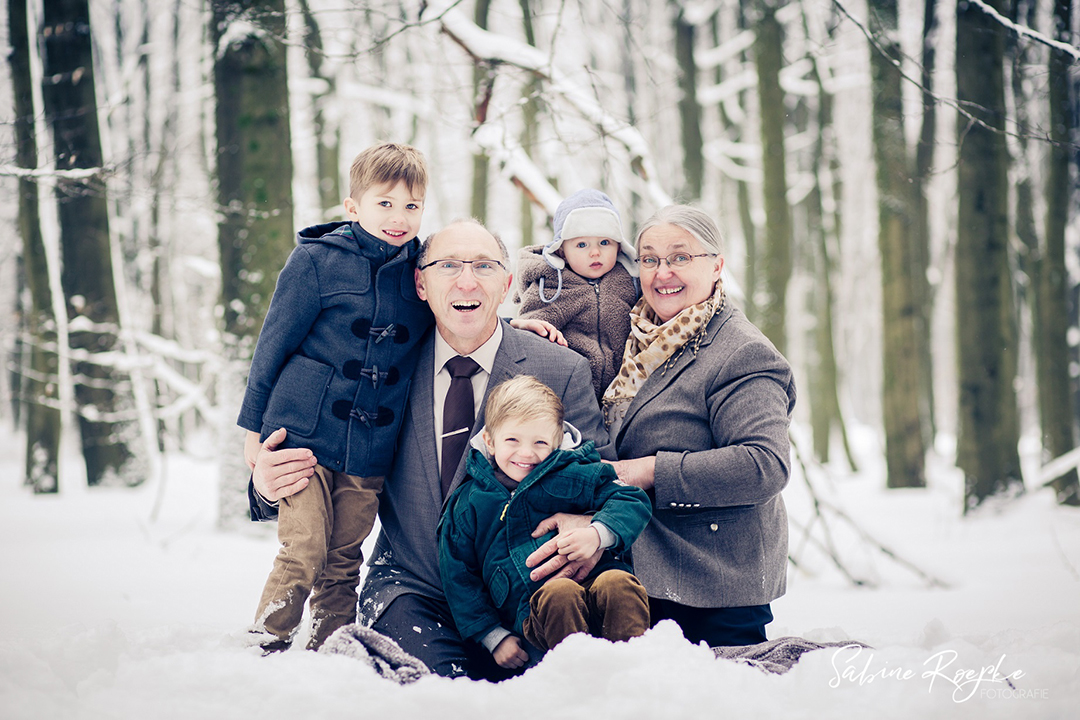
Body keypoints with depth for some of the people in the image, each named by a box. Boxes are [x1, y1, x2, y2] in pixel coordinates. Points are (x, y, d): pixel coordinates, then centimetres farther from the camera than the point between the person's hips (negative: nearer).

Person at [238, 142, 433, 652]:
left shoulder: (422, 270, 8)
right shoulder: (317, 260, -3)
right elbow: (274, 343, 2)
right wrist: (255, 426, 3)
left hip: (370, 451, 4)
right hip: (303, 434, -3)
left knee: (344, 563, 7)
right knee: (303, 552, -10)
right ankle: (262, 650, 1)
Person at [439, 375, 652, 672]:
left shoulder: (570, 478, 11)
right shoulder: (467, 505, 14)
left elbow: (634, 501, 8)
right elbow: (459, 577, 16)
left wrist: (597, 534, -13)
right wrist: (495, 636, 5)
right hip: (531, 612, -1)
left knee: (618, 583, -34)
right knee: (559, 593, -36)